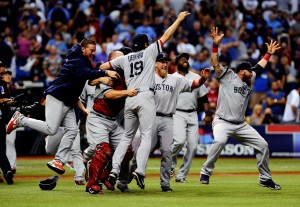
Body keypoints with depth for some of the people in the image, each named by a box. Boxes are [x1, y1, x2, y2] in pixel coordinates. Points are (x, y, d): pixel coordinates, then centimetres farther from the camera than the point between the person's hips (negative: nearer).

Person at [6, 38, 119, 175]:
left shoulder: (84, 61, 17)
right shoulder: (76, 61, -13)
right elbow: (87, 74, -30)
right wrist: (106, 73, -35)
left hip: (68, 102, 10)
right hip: (57, 97, -10)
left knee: (72, 130, -1)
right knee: (51, 129, -18)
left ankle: (58, 161, -1)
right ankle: (20, 120, -1)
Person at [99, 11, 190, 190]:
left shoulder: (125, 58, 18)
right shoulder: (149, 52, 7)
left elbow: (103, 67, 23)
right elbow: (166, 36, 9)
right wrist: (179, 19, 16)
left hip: (129, 99, 5)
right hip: (145, 97, -5)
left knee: (127, 136, 12)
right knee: (146, 135, -7)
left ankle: (115, 170, -1)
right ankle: (140, 170, -22)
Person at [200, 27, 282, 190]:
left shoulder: (249, 81, 19)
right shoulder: (227, 76, 1)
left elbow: (259, 67, 33)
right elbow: (215, 63, -11)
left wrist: (269, 54, 35)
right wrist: (215, 44, -21)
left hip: (241, 125, 7)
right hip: (222, 122, -7)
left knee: (263, 145, 2)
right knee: (220, 141, -36)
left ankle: (265, 179, 16)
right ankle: (205, 173, -22)